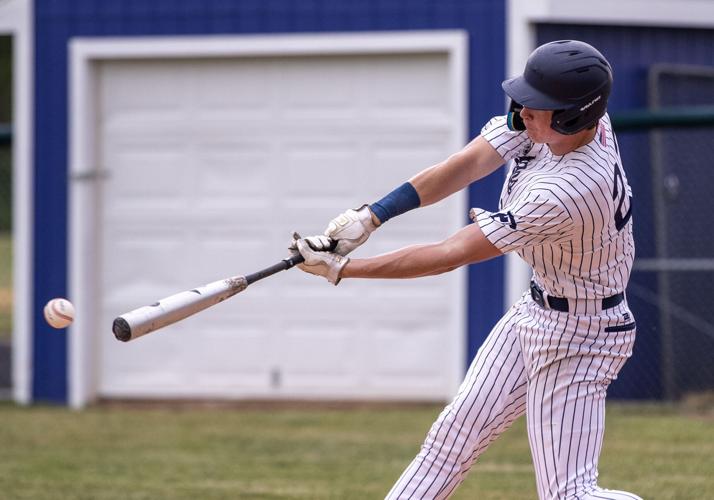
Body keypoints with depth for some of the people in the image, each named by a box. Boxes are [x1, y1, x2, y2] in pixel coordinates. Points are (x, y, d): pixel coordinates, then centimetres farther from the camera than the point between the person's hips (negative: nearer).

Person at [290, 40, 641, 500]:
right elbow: (469, 164, -12)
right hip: (537, 307, 9)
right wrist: (371, 216, -22)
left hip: (578, 336, -9)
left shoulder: (566, 193, -35)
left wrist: (343, 269, -24)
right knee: (458, 430, 13)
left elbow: (450, 256, -29)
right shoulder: (555, 117, -13)